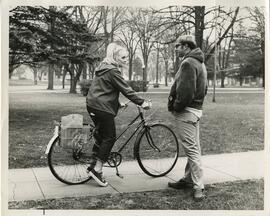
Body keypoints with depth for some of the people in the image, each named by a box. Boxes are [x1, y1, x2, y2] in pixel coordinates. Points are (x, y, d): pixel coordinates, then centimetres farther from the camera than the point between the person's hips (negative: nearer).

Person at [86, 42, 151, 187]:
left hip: (93, 105, 10)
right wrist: (142, 102, -15)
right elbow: (126, 90, -18)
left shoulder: (104, 68, 17)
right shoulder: (112, 71, -15)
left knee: (101, 135, 18)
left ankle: (93, 167, 23)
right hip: (102, 108, -10)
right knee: (110, 137, -2)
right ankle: (97, 170, -1)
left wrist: (118, 103, 23)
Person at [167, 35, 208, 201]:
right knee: (194, 148, 15)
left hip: (186, 111, -11)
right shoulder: (199, 63, 17)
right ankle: (189, 179, 27)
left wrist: (176, 107, -12)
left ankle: (199, 187, -3)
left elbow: (186, 91, -24)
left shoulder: (188, 63, -16)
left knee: (191, 149, -7)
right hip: (197, 108, 11)